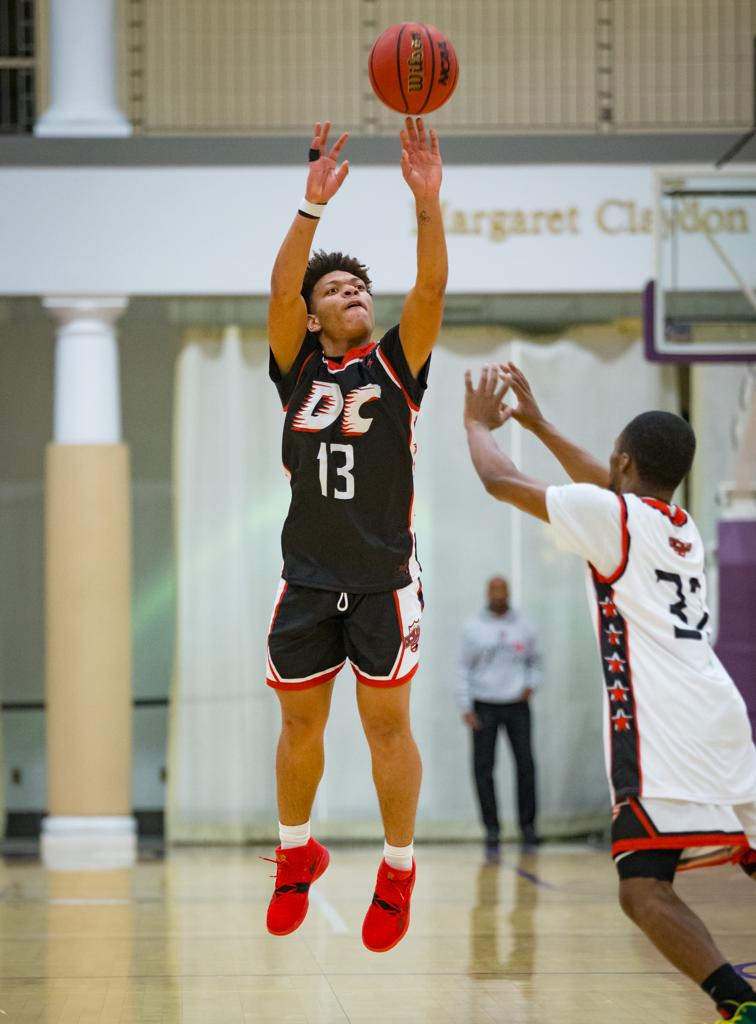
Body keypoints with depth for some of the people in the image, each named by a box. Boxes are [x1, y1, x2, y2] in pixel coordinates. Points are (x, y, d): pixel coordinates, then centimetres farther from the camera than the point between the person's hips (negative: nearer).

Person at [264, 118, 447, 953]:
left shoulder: (396, 363, 3)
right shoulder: (298, 367, 4)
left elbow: (431, 287, -13)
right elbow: (279, 289, -13)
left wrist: (427, 200, -27)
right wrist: (313, 204, -26)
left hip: (385, 579, -1)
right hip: (307, 578, 1)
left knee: (387, 725, 0)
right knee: (300, 725, 9)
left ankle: (398, 871, 13)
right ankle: (296, 854, 29)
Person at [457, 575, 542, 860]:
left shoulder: (523, 626, 7)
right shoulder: (473, 627, 2)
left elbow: (535, 661, 19)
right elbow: (464, 668, 2)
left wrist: (531, 685, 0)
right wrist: (465, 708, -5)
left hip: (517, 705, 1)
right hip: (484, 706, -1)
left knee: (525, 765, -3)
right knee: (483, 769, -4)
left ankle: (527, 826, 8)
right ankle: (492, 831, 2)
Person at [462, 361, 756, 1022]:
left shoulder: (612, 517, -1)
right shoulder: (681, 525, 20)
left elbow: (501, 481, 7)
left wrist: (479, 423, 27)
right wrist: (536, 423, 48)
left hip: (664, 735, -8)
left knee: (644, 889, -15)